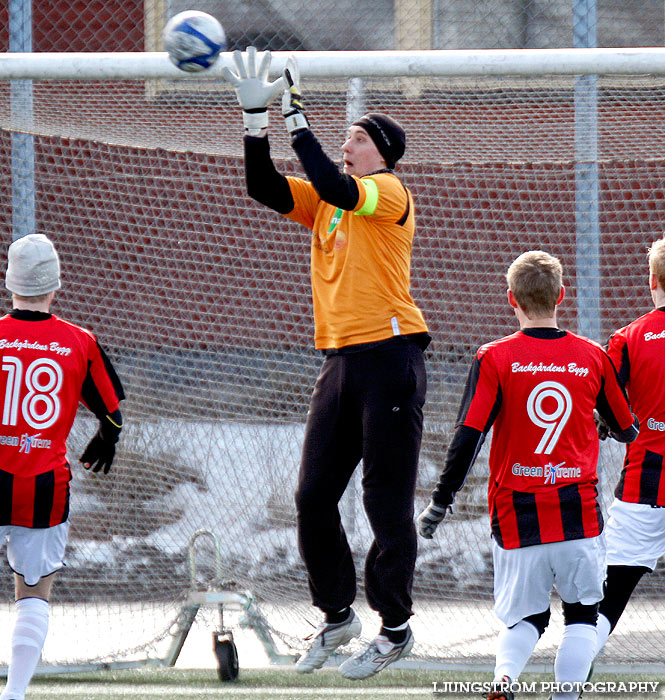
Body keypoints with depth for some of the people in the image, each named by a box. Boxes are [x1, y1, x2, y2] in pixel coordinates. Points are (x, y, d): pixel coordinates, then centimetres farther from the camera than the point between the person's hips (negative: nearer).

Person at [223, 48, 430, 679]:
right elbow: (265, 189, 6)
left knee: (387, 503, -3)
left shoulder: (390, 194, -4)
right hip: (340, 361, 7)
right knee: (313, 497, 5)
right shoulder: (323, 201, 16)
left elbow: (335, 187, -22)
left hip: (389, 360, -7)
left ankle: (395, 628, 6)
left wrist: (295, 116, -17)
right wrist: (256, 116, -3)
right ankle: (336, 615, 19)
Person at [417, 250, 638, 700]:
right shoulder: (593, 357, 2)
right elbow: (627, 429, 16)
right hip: (580, 513, 0)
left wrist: (440, 503, 1)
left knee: (527, 617, 11)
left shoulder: (495, 359, -4)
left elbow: (468, 438, -8)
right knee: (582, 612, 14)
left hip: (517, 515, 0)